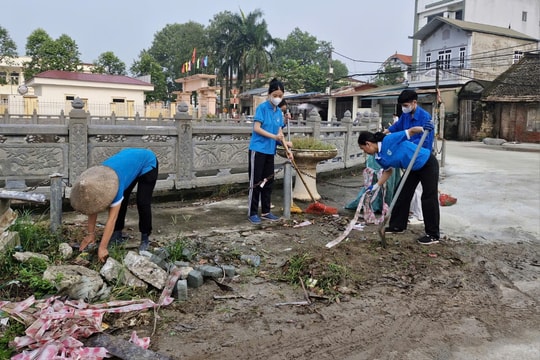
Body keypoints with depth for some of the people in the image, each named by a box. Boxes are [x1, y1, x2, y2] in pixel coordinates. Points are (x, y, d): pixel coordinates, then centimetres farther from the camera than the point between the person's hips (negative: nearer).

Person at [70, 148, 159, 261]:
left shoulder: (115, 182, -39)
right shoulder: (95, 180, -20)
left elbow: (112, 218, -39)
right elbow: (92, 209, -10)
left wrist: (102, 248, -38)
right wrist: (90, 234, -8)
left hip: (147, 162, -7)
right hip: (130, 159, 7)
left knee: (142, 203, -14)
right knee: (120, 201, 0)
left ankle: (145, 238, 0)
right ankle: (117, 234, 13)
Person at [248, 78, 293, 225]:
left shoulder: (279, 111, 10)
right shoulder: (262, 107, -9)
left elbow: (279, 132, 10)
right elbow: (256, 128, -17)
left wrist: (286, 144, -6)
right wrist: (273, 136, -24)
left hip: (270, 151, 7)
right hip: (257, 150, -7)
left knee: (268, 181, 12)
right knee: (256, 182, -2)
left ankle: (265, 212, 22)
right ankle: (252, 213, 7)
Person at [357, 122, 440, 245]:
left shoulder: (389, 140, -27)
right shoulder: (379, 157, -2)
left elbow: (410, 131, -27)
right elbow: (388, 171, 11)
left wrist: (423, 128, -45)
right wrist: (376, 186, 10)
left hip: (427, 163, -9)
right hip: (413, 169, 9)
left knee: (429, 198, -7)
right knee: (402, 195, 10)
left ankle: (433, 235, -1)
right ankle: (397, 226, 22)